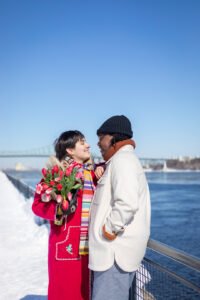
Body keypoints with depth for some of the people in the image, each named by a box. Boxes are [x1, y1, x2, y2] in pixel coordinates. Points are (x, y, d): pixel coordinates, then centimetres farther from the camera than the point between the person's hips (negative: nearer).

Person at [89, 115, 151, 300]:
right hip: (116, 249, 10)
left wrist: (109, 230, -17)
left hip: (116, 251, -10)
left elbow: (127, 203, -26)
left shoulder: (122, 159, -13)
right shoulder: (125, 160, 21)